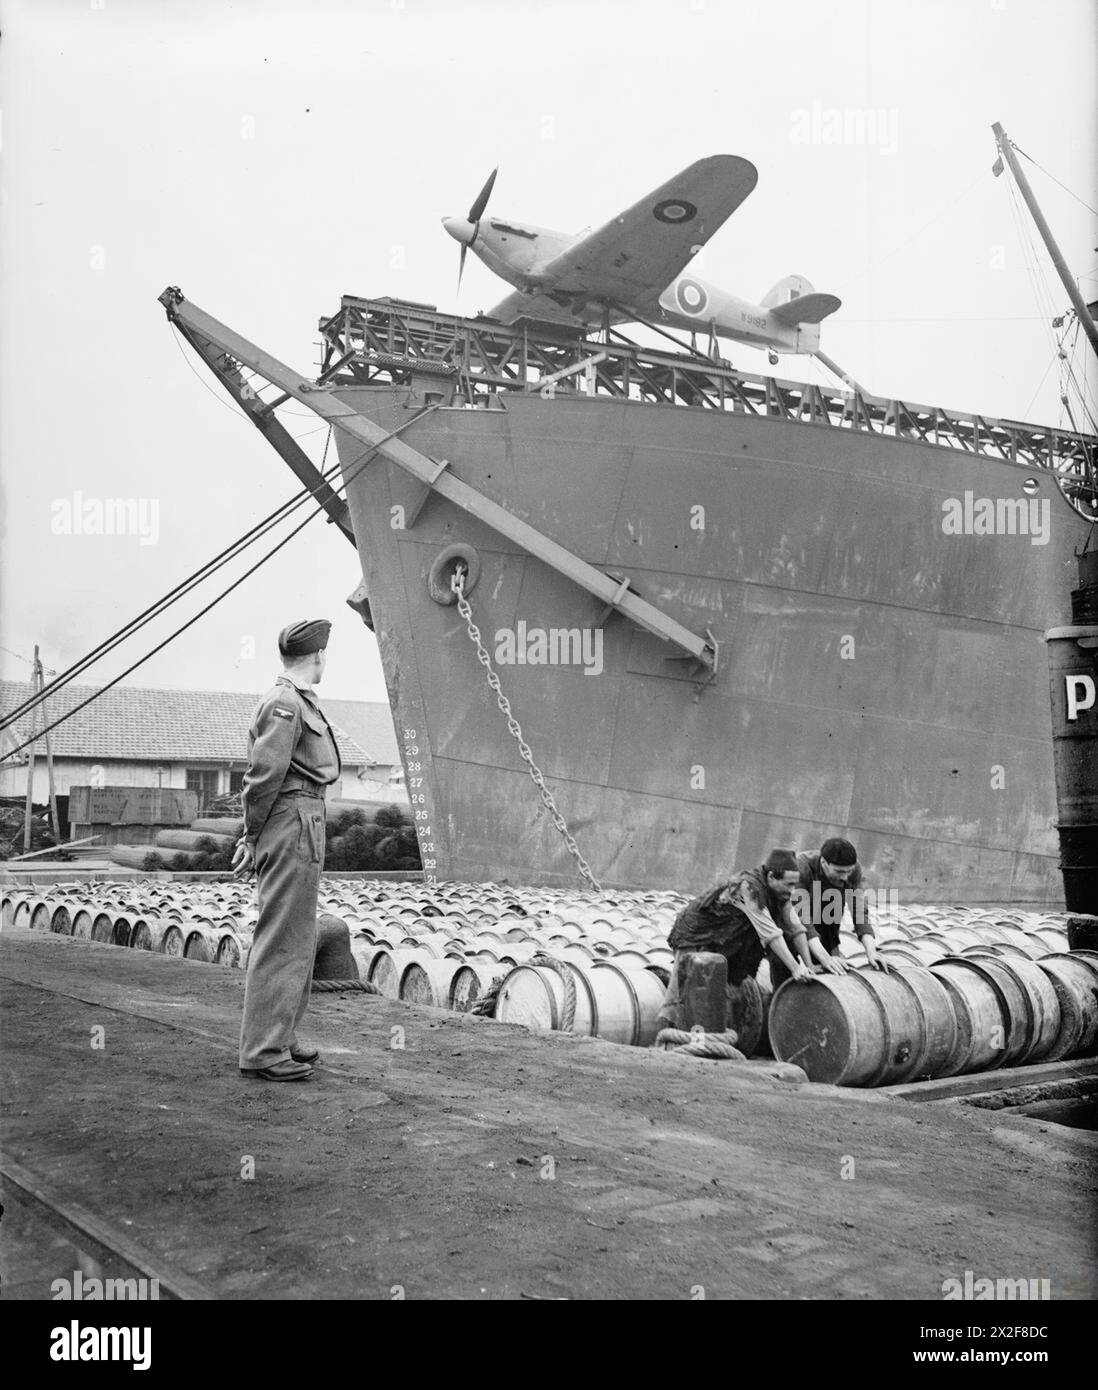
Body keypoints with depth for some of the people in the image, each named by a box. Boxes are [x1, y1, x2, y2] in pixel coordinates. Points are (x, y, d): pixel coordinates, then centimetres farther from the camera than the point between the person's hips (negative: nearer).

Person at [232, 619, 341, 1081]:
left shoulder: (299, 701, 16)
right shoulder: (284, 704, -15)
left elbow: (264, 776, 16)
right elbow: (263, 776, -18)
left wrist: (252, 837, 13)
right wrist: (253, 837, -8)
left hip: (305, 827, 10)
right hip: (292, 823, -10)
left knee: (298, 939, 16)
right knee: (282, 940, -6)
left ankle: (279, 1039, 26)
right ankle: (263, 1052, -1)